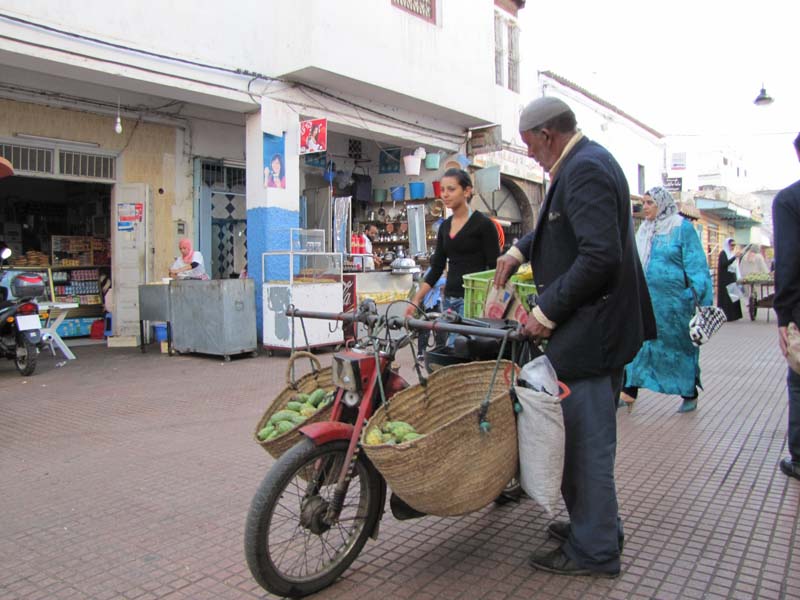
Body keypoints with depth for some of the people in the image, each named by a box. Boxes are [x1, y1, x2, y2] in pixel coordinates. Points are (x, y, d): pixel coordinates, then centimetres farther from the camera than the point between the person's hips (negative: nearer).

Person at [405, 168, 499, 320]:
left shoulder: (483, 224, -7)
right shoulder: (444, 226, 12)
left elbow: (495, 269, -9)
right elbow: (436, 268, 12)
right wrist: (416, 300, 5)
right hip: (449, 300, 7)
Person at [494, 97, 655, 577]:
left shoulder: (585, 169, -18)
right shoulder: (587, 162, 15)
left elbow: (600, 257, -27)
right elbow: (559, 228, 30)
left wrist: (546, 312, -21)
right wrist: (518, 251, 18)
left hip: (590, 330, -11)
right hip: (603, 325, 11)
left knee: (586, 440, 0)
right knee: (591, 436, 20)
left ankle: (593, 549, 15)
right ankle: (598, 525, 35)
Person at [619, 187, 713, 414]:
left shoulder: (682, 228, -6)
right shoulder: (644, 230, 11)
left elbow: (696, 266, -8)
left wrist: (702, 299, -14)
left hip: (674, 301, -5)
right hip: (645, 299, 5)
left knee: (679, 346, 7)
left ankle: (690, 395, 22)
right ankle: (629, 392, 1)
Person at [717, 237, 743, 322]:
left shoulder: (733, 253, 15)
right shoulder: (723, 253, -8)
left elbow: (736, 266, 19)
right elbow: (724, 264, -23)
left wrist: (739, 257, 4)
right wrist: (734, 257, -26)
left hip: (732, 278, 8)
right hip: (725, 279, -8)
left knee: (734, 296, 7)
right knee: (726, 297, -8)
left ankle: (733, 315, 11)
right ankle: (725, 316, -6)